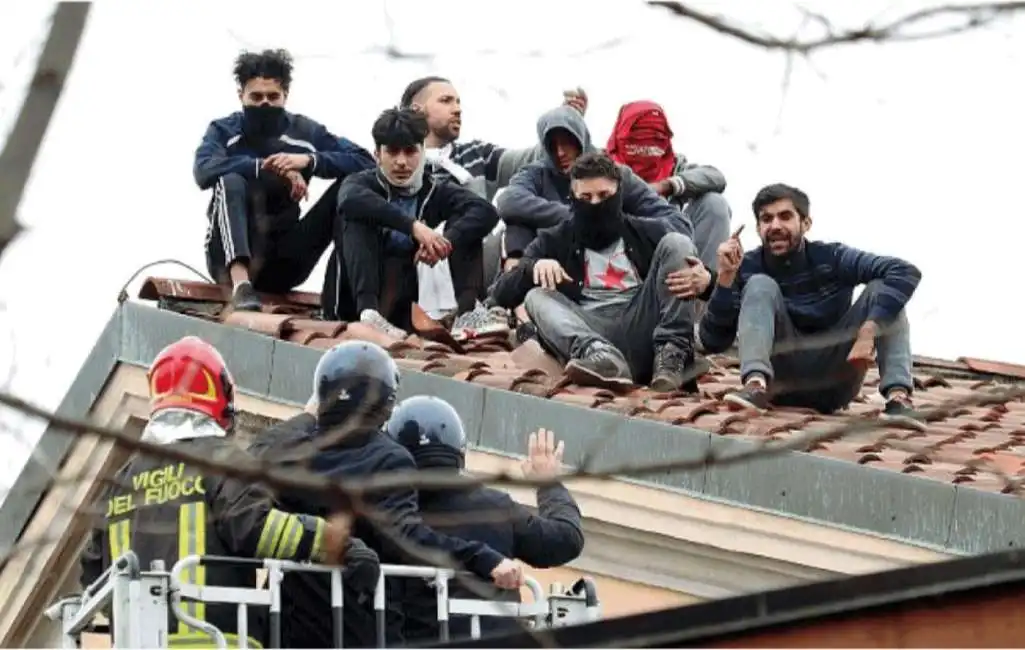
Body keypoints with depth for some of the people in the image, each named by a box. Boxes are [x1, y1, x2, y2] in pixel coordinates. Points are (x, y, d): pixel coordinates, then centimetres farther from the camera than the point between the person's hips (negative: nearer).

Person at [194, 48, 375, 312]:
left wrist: (309, 160, -19)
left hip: (283, 264, 2)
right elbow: (204, 171, -19)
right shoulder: (224, 131, 2)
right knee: (231, 182, -29)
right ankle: (241, 283, -48)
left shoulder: (305, 131, 7)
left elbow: (365, 161, -4)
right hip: (234, 258, -2)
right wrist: (269, 167, -26)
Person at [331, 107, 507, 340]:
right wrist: (413, 225, -34)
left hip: (407, 302, 3)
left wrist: (446, 241, -28)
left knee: (464, 224, -4)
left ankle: (467, 312, -28)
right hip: (358, 301, -3)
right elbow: (350, 199, -24)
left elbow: (486, 212, -9)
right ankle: (368, 310, -42)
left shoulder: (436, 192, 9)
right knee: (358, 219, -20)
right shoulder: (364, 182, 3)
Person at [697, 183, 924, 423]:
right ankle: (756, 387, -39)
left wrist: (868, 331, -33)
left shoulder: (830, 258, -9)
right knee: (760, 285, -17)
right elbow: (713, 341, -13)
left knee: (883, 289, -17)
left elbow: (906, 273, -21)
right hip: (785, 383, 0)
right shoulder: (747, 268, -6)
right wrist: (726, 277, -25)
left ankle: (898, 396, -35)